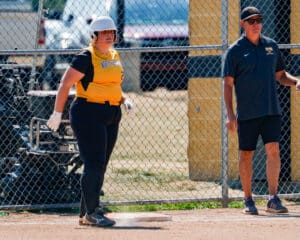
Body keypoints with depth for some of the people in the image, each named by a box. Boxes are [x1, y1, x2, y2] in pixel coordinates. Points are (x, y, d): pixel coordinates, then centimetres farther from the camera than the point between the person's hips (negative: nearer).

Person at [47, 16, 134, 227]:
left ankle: (85, 214, 15)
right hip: (88, 113, -8)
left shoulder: (114, 57, 15)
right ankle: (92, 213, -12)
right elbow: (65, 84, -10)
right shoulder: (86, 57, -9)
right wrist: (57, 113, -14)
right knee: (94, 164, -14)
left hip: (112, 116, 8)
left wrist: (124, 99, 8)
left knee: (100, 167, 9)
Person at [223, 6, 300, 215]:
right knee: (246, 155, 3)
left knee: (273, 150, -9)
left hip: (271, 110, 2)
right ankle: (248, 200, 14)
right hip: (247, 113, -2)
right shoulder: (235, 51, -1)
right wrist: (230, 114, -11)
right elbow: (228, 84, -3)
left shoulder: (271, 46, 11)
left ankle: (273, 199, -9)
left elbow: (280, 75, 19)